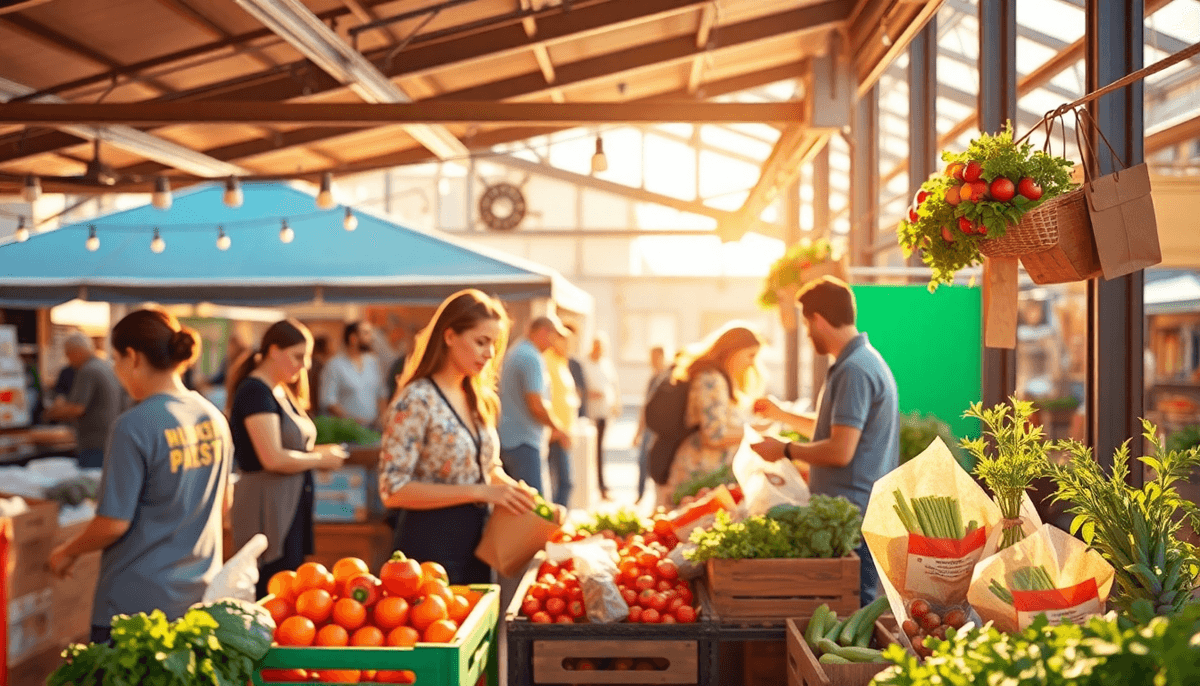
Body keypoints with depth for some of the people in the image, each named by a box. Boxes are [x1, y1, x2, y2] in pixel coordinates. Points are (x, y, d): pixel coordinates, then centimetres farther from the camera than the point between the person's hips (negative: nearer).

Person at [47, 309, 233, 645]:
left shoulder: (134, 426, -17)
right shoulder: (214, 418, 3)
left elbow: (114, 523, -15)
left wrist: (68, 552, 2)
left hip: (138, 601, -6)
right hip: (201, 591, 6)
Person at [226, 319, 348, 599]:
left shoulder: (283, 392, 15)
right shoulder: (255, 391, -14)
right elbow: (273, 458, -22)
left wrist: (317, 451, 4)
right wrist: (320, 459, -9)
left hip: (292, 506, 10)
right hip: (267, 509, -10)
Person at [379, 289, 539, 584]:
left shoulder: (479, 399, 8)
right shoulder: (416, 400, -15)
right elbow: (393, 490, -20)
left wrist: (512, 488, -3)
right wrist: (479, 492, -23)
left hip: (476, 539, 7)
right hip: (432, 544, -7)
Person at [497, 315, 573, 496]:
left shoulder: (514, 353, 17)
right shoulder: (532, 358, -14)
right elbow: (536, 405, -19)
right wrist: (558, 430, -4)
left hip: (505, 439, 10)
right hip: (523, 443, -10)